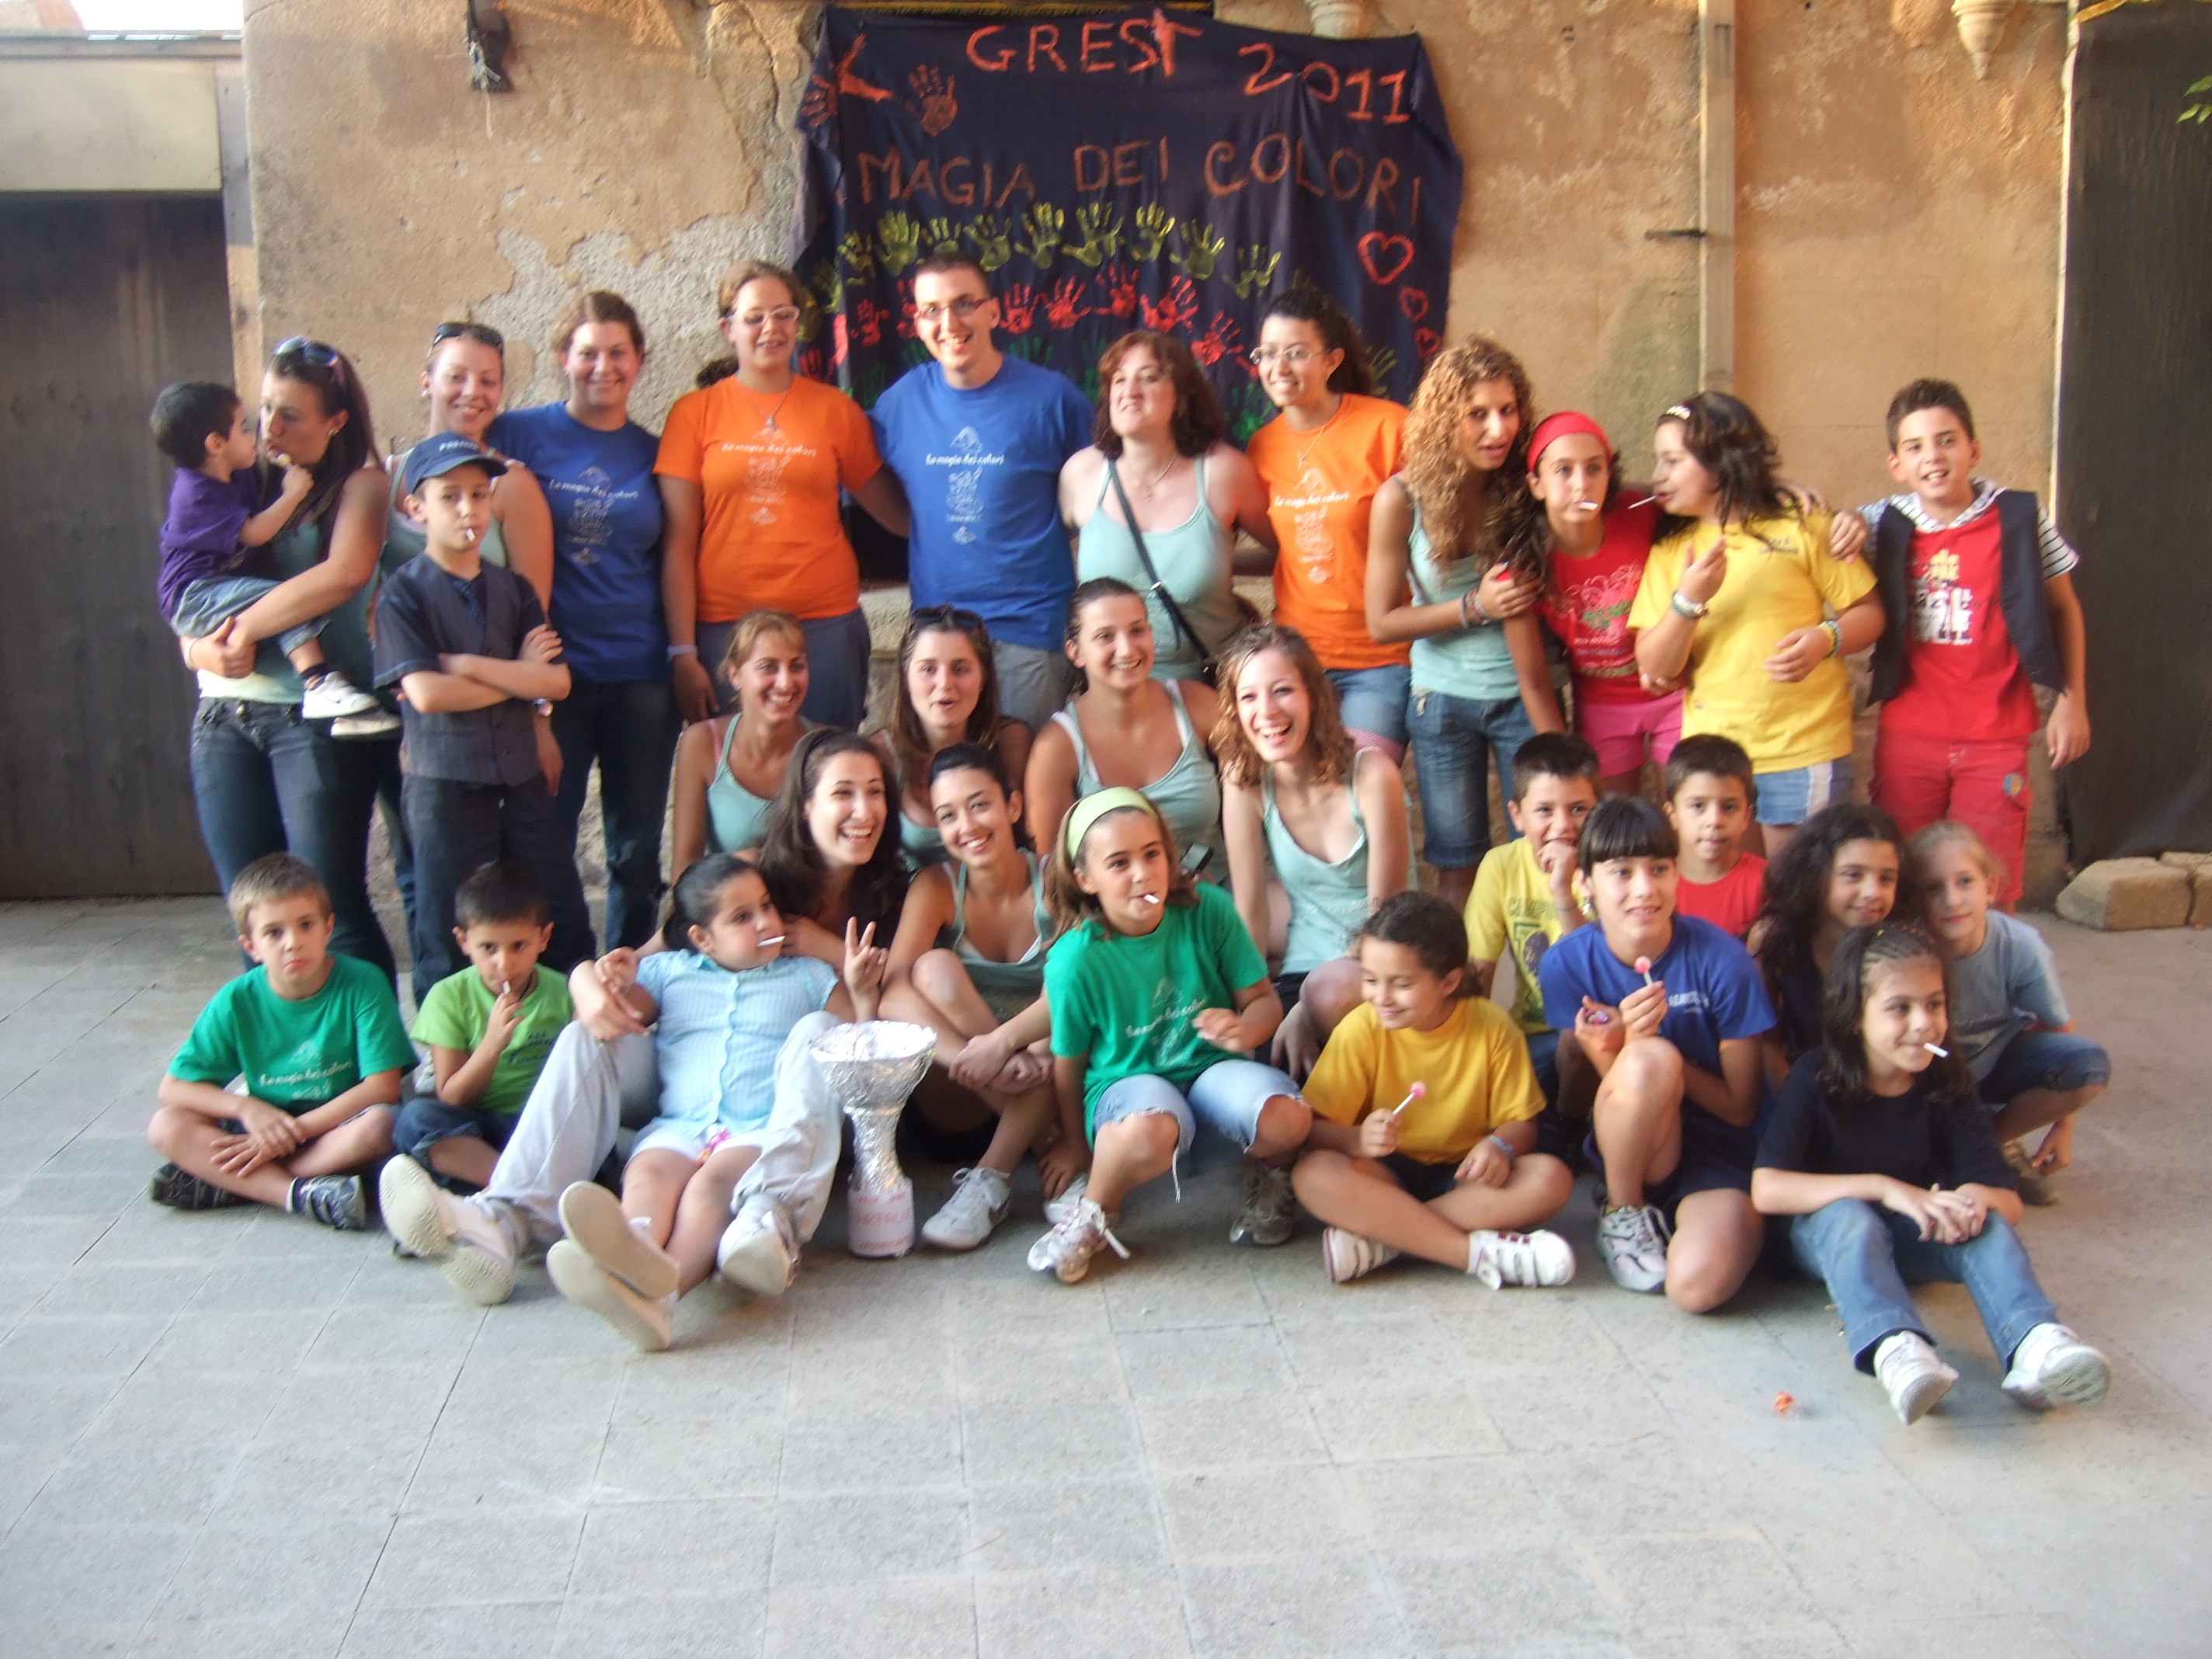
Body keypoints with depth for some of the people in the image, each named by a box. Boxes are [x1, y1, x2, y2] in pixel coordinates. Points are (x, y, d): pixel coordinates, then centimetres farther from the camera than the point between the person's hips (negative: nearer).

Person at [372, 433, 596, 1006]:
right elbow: (426, 694, -17)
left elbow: (556, 682, -3)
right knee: (450, 943, 4)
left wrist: (466, 665, -11)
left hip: (520, 776, 4)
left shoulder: (513, 589, 9)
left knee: (565, 925, 5)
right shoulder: (404, 594, -3)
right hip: (444, 781, -4)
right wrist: (517, 675, -7)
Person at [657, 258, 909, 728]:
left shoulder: (835, 408, 7)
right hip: (725, 627, 0)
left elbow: (896, 513, 10)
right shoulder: (694, 412, 5)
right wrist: (683, 653, -4)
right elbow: (679, 545, 1)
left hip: (827, 624, 1)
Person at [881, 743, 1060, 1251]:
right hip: (957, 1101, 1)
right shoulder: (937, 886, -6)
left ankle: (990, 1179, -28)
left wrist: (1002, 1043, -40)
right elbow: (892, 990, -23)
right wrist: (966, 1055, -39)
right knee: (933, 967, -26)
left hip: (1050, 1088, 0)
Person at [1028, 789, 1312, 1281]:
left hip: (1212, 1066, 3)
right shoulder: (1075, 960, -16)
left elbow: (1264, 999, -1)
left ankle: (1266, 1176, 9)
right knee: (1148, 1133, -41)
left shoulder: (1209, 910, -11)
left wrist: (1246, 1029, -26)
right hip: (1126, 1080, -2)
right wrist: (1074, 1142, 13)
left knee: (1287, 1119, -31)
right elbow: (1068, 1062, 0)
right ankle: (1093, 1212, -6)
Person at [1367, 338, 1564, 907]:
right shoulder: (1402, 499, -12)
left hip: (1523, 696, 1)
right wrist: (1475, 608, -17)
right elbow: (1382, 620, -9)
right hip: (1442, 700, -1)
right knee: (1457, 867, 6)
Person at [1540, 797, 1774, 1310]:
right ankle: (1623, 1211, -7)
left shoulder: (1722, 961, -13)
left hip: (1721, 1152, -1)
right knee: (1649, 1060, -34)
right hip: (1625, 1148, 1)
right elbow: (1573, 1107, -6)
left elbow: (1741, 1108, -9)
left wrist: (1636, 1042, -20)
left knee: (1699, 1284, -33)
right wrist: (1626, 1045, -26)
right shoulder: (1568, 964, -9)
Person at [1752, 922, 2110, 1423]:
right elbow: (1767, 1189, -28)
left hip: (1916, 1234, 3)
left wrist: (1977, 1195, -36)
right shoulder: (1817, 1079, -16)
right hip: (1825, 1230, -3)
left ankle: (2034, 1347, -49)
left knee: (1985, 1220, -26)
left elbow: (2010, 1203, -10)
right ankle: (1893, 1349, -59)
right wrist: (1884, 1188, -35)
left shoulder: (1947, 1086, -6)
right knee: (1849, 1215, -36)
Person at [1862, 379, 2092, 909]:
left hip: (1995, 740, -2)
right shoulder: (1885, 525, 0)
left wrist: (2072, 701, 3)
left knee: (1988, 896, 3)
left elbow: (2064, 610, 7)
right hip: (1907, 739, 2)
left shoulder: (2020, 520, -3)